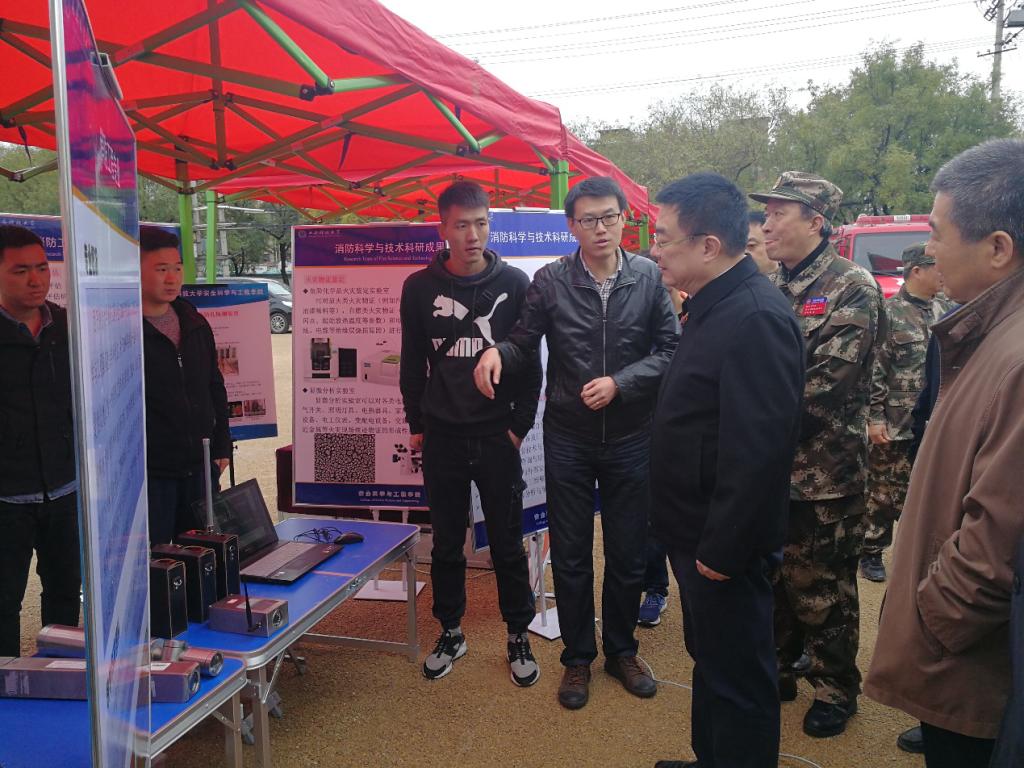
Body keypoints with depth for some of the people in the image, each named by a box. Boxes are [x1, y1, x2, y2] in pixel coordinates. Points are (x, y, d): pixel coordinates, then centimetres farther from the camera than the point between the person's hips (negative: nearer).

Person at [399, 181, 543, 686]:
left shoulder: (514, 283, -2)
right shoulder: (420, 288, 1)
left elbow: (530, 362, 1)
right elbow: (412, 364, 8)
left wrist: (520, 424, -3)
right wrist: (417, 424, 6)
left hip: (497, 436, -1)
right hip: (442, 437, 1)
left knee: (508, 544, 8)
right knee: (446, 544, 12)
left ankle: (518, 637, 25)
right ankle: (450, 633, 30)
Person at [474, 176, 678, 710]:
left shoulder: (649, 277, -3)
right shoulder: (550, 281, -4)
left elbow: (670, 349, -4)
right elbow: (524, 341, 1)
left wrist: (619, 383, -16)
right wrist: (497, 352, -21)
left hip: (630, 437, 1)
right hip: (568, 438, 0)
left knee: (628, 555, 13)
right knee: (570, 557, 10)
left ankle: (621, 650, 35)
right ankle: (577, 658, 29)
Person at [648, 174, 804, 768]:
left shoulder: (756, 319, -24)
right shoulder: (715, 306, 8)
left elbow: (757, 451, -28)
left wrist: (720, 549, -21)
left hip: (725, 547, -10)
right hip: (698, 535, 10)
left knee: (737, 680, 8)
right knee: (711, 660, 24)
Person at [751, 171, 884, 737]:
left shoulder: (854, 287, -10)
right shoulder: (768, 290, 8)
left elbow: (825, 383, -19)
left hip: (824, 473, -5)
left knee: (823, 590, 9)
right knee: (771, 579, 17)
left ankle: (835, 689, 29)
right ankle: (777, 670, 36)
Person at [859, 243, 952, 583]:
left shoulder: (945, 308, 8)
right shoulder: (888, 312, -10)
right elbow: (873, 370, -12)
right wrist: (874, 418, -14)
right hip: (895, 425, -5)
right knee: (885, 492, 4)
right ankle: (871, 552, 19)